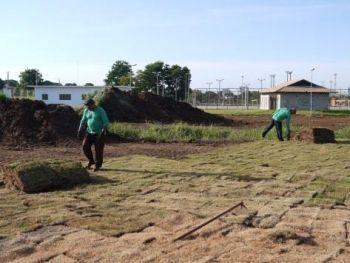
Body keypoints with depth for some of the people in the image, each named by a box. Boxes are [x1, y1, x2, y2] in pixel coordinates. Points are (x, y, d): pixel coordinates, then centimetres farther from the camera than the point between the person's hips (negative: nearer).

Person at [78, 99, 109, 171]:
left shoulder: (101, 111, -12)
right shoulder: (86, 111, 3)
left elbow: (106, 122, -14)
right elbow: (83, 121, 12)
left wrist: (103, 131, -23)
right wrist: (80, 131, 5)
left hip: (99, 133, -5)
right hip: (89, 132, 5)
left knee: (98, 149, -2)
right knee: (85, 146, -3)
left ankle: (98, 165, 12)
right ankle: (91, 161, 17)